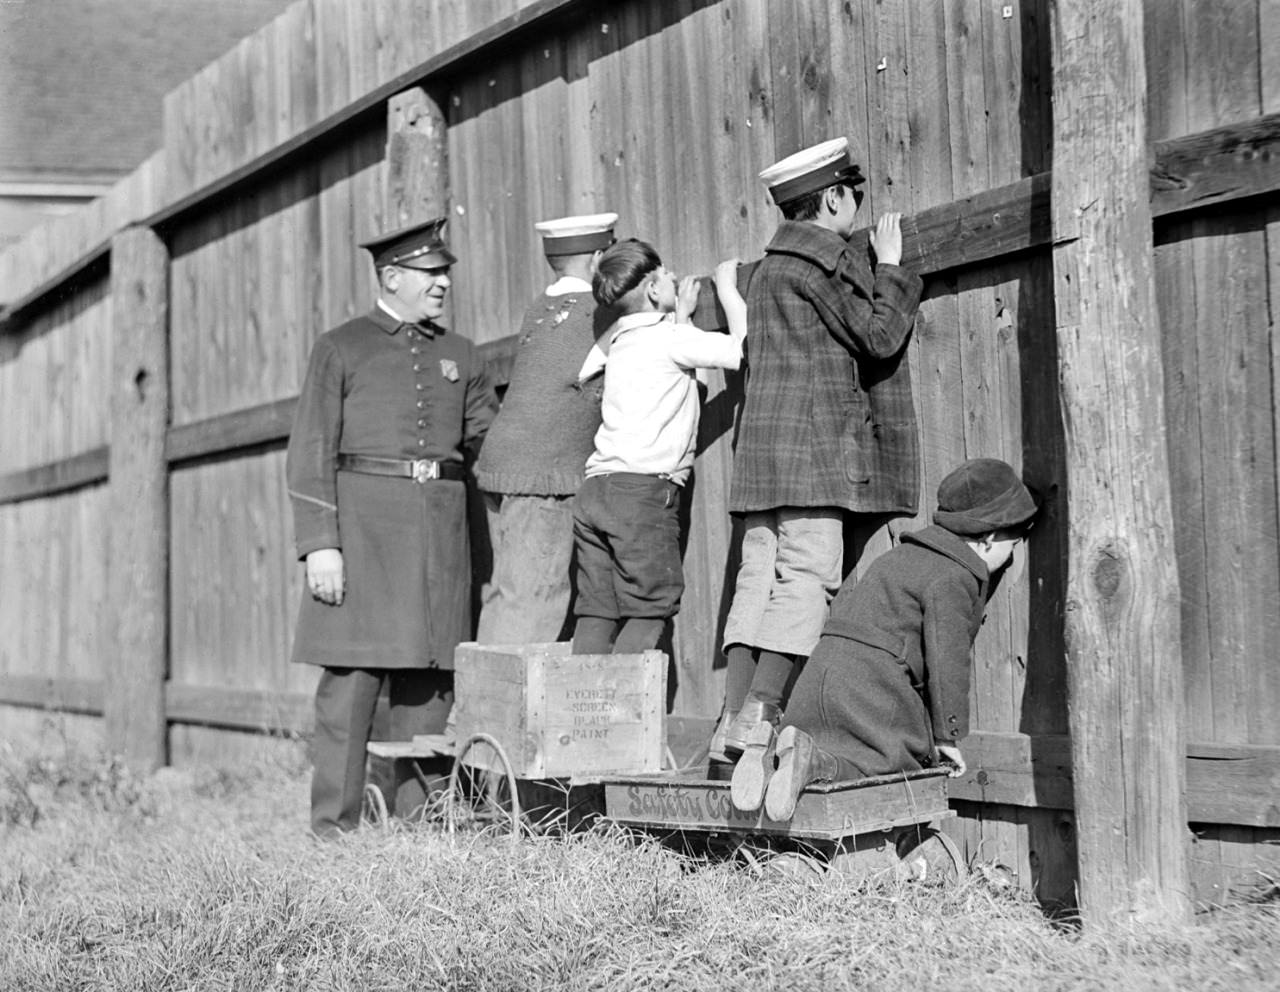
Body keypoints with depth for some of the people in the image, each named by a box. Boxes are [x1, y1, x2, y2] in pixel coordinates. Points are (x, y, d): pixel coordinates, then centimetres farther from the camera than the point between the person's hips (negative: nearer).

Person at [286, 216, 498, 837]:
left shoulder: (459, 357, 18)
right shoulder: (340, 349, 5)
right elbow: (310, 453, -1)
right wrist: (319, 545, -10)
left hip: (440, 527, 4)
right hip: (362, 522, -4)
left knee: (429, 680, 3)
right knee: (351, 675, -7)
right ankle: (334, 827, -2)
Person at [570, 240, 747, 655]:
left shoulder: (621, 341, 21)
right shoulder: (669, 337, -3)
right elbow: (743, 348, -8)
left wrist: (680, 314, 29)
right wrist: (726, 287, 5)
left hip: (596, 487, 8)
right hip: (643, 490, -8)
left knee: (598, 609, 5)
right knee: (651, 609, -4)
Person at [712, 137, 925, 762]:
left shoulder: (768, 268, 24)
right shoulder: (820, 258, -4)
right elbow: (879, 336, -4)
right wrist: (891, 269, 10)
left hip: (762, 446, 9)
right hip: (813, 442, -9)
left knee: (759, 580, 3)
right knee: (807, 578, -11)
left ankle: (733, 721, -2)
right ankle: (759, 716, -19)